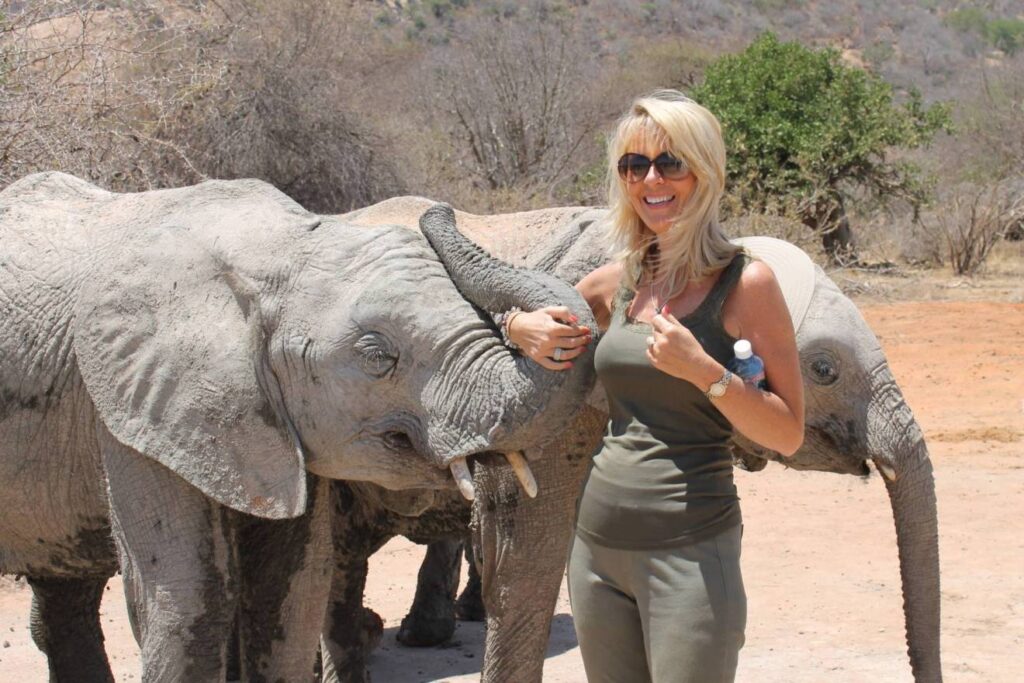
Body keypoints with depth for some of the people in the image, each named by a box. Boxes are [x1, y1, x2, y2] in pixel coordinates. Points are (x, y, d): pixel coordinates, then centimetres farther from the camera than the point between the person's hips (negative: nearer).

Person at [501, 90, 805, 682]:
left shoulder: (745, 284, -7)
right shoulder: (619, 281, 9)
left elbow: (789, 434, -8)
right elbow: (530, 316, 29)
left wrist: (705, 372, -21)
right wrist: (522, 327, 6)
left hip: (689, 549, -6)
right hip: (599, 541, 6)